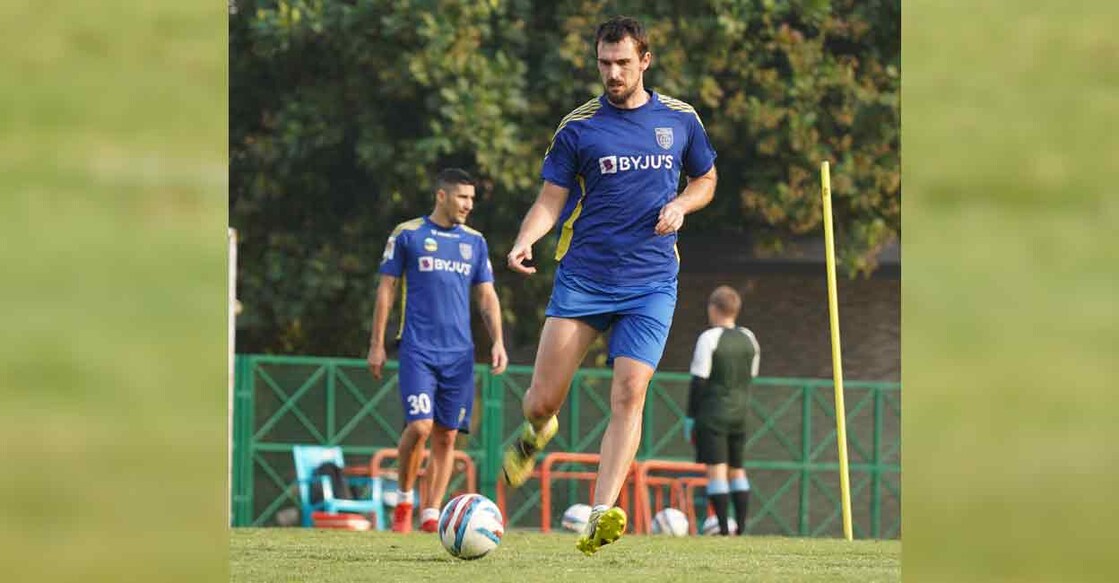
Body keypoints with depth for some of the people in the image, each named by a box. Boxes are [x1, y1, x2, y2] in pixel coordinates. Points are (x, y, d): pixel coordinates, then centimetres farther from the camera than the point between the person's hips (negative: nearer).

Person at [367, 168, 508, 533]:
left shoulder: (475, 242, 12)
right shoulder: (408, 235, 2)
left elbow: (487, 297, 15)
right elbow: (386, 289, 4)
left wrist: (498, 341, 2)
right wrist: (377, 344, 0)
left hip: (459, 352, 4)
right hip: (418, 349, -4)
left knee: (446, 435, 1)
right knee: (420, 425, -16)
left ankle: (430, 514, 6)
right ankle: (404, 500, 4)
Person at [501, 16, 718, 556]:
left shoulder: (680, 119, 7)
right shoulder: (578, 127, 2)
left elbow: (706, 180, 20)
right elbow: (550, 201, 2)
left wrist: (680, 205, -2)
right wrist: (524, 242, -18)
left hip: (650, 283, 0)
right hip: (581, 279, 0)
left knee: (628, 396, -16)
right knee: (542, 402, -2)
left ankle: (601, 516, -20)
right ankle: (535, 433, 36)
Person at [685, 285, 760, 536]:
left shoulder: (709, 338, -9)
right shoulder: (749, 339, 9)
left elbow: (698, 382, -10)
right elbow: (750, 379, 14)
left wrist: (690, 417, -4)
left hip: (712, 414, -6)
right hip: (739, 414, 6)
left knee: (716, 470, -7)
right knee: (737, 470, 13)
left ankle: (724, 529, -14)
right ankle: (741, 529, 10)